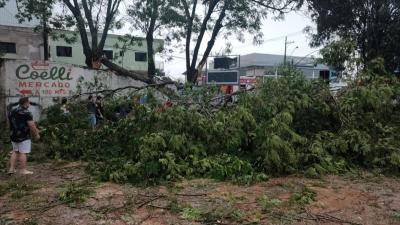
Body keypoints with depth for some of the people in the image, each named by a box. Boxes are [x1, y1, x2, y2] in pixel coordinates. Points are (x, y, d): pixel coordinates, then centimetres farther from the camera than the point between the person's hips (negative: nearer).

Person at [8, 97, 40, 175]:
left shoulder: (12, 112, 10)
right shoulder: (26, 113, -15)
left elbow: (12, 124, 19)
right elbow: (32, 125, -18)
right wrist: (36, 134, -5)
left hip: (14, 135, 8)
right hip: (24, 137, -8)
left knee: (15, 152, 17)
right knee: (23, 153, -2)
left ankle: (11, 169, 18)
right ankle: (23, 170, 3)